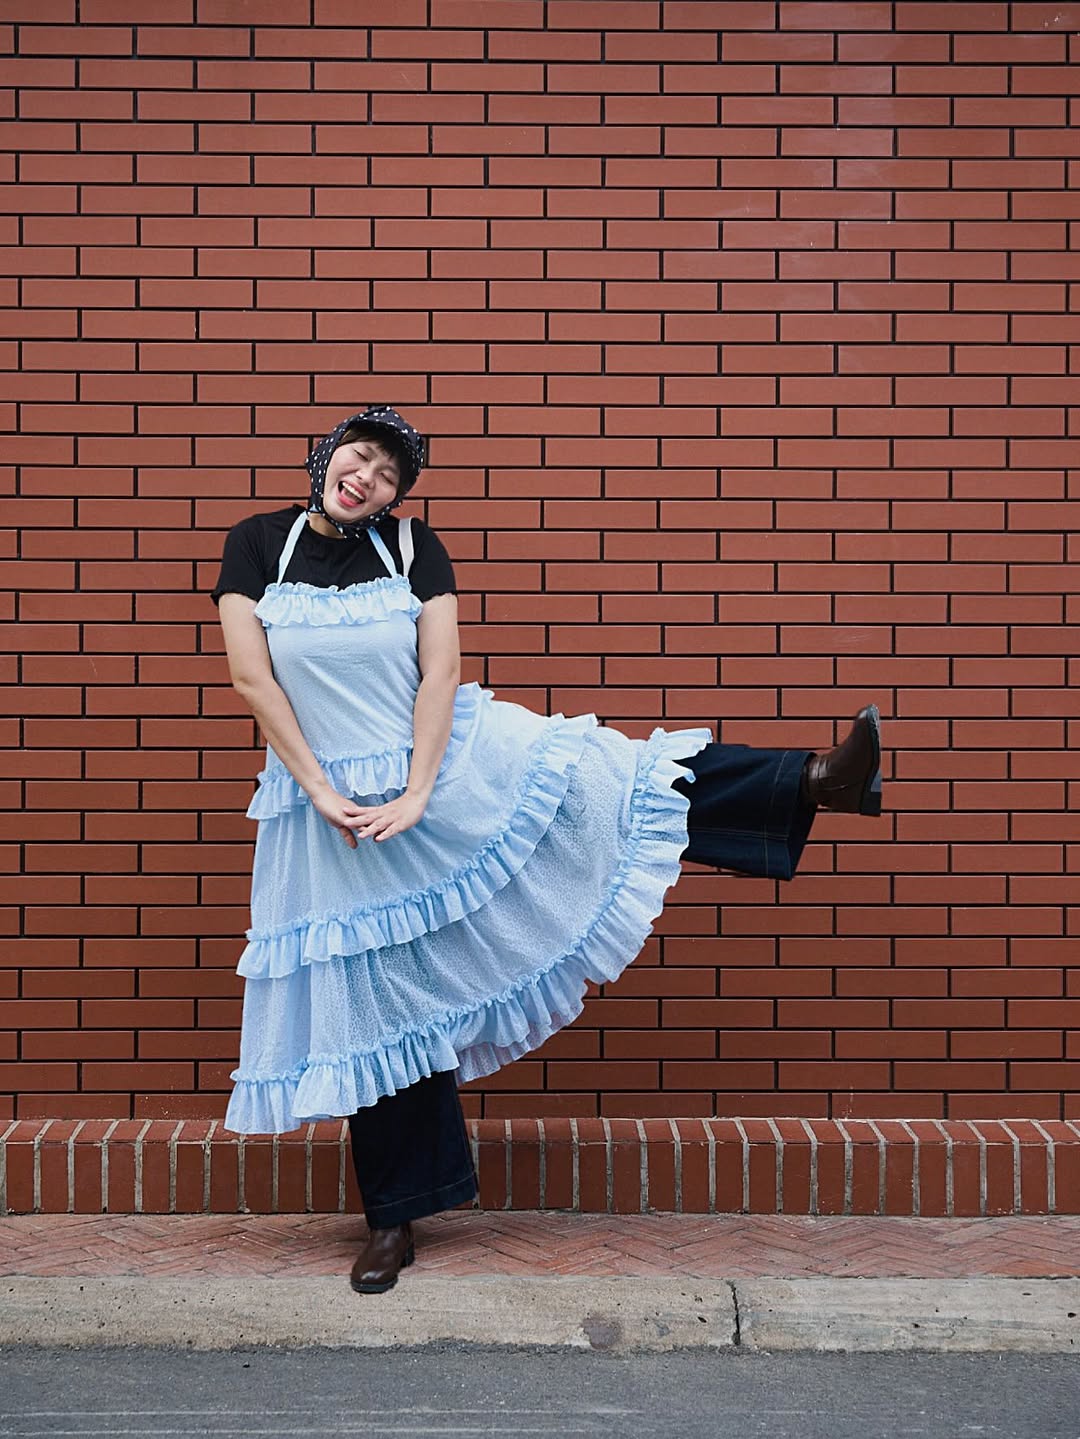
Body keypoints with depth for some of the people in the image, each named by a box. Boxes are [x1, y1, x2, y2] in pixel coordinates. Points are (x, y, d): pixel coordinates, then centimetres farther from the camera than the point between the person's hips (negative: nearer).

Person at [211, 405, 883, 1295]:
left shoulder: (413, 546, -3)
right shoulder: (259, 542, -3)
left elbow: (440, 671, -9)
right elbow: (250, 675, -8)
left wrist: (416, 794, -19)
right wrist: (320, 793, -14)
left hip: (452, 761, 1)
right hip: (332, 807, 0)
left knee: (628, 786, -11)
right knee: (377, 1006, 7)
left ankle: (818, 784, -10)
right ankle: (396, 1218, 20)